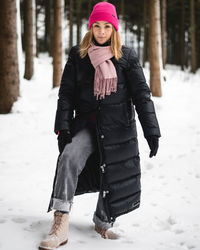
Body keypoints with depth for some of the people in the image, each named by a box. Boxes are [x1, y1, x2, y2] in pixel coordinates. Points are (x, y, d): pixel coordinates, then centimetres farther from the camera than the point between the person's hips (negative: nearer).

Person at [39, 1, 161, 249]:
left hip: (119, 127, 0)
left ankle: (103, 222, 28)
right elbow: (66, 92, 3)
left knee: (115, 175, 4)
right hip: (87, 124, 0)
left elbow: (141, 94, -1)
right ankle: (60, 225, -24)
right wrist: (63, 127, -8)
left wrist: (151, 131, -7)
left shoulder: (127, 56, 1)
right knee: (69, 157, -24)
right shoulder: (78, 54, 4)